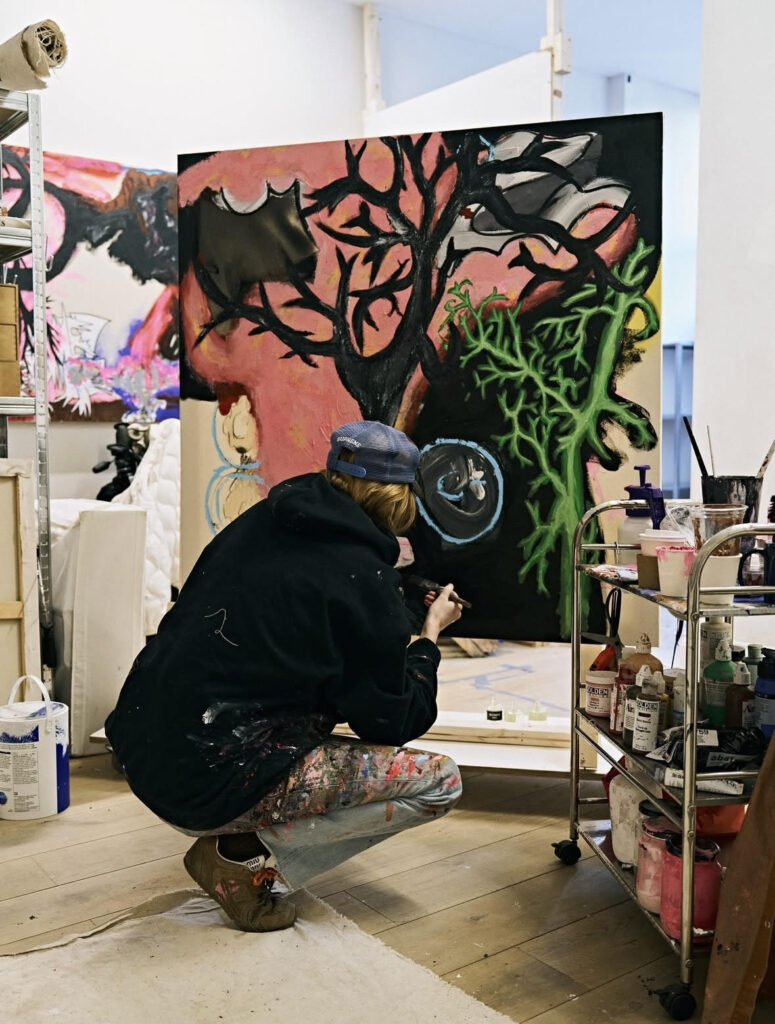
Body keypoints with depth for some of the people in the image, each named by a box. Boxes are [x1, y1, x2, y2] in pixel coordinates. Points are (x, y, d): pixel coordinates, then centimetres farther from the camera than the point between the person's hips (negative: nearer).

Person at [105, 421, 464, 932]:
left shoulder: (259, 524, 8)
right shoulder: (364, 578, -11)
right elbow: (393, 722, -4)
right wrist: (430, 635, 11)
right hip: (211, 782, -8)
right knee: (440, 780, 0)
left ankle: (232, 835, 18)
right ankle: (249, 854, -2)